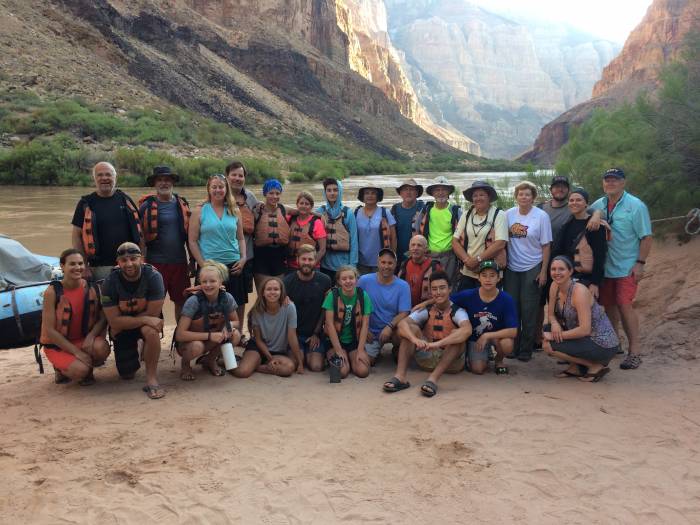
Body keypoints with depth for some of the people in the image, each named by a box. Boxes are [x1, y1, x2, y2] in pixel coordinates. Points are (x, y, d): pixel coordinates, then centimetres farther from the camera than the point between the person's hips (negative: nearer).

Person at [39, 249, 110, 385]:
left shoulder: (92, 288, -6)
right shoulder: (52, 291, -15)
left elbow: (102, 319, -3)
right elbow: (50, 330, -16)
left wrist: (91, 336, -24)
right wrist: (77, 352, -21)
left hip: (83, 340, 3)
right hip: (57, 344, -2)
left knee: (101, 348, -31)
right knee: (79, 371, -28)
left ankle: (88, 369, 4)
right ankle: (61, 368, 9)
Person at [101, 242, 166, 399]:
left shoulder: (153, 276, -23)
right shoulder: (110, 282, -19)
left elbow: (153, 313, -21)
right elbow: (114, 321, -22)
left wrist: (126, 322, -18)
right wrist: (145, 319, -32)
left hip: (148, 319, -2)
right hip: (121, 327, 2)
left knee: (151, 331, -38)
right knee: (127, 375, 4)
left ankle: (151, 378, -22)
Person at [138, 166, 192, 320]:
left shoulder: (182, 204, 9)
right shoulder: (147, 206, -2)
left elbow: (189, 234, 13)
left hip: (179, 262, 3)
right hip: (156, 263, -3)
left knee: (182, 301, 9)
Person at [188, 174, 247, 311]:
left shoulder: (235, 211, 9)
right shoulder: (199, 211, 1)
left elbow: (241, 238, 13)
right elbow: (192, 241, -2)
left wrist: (243, 258, 0)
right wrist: (203, 264, -8)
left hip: (233, 267, 3)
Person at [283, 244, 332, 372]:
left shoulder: (324, 281, -4)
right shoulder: (287, 281, -6)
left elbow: (325, 310, 2)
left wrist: (317, 333, -1)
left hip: (315, 333, 1)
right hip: (294, 332, -1)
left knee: (316, 367, -16)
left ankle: (308, 354, 18)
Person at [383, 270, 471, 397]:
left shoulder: (457, 311, -11)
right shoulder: (426, 310, -1)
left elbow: (467, 330, -34)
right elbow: (402, 323, -17)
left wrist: (438, 343, -44)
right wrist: (415, 340, -39)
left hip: (451, 361, -3)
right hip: (427, 359, 3)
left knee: (456, 334, -29)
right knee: (411, 328, -16)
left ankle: (433, 379, -40)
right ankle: (400, 376, -32)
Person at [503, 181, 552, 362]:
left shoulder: (542, 216, -6)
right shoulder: (509, 214, 2)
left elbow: (546, 246, -5)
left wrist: (543, 271, -8)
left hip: (532, 269, -3)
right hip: (511, 268, 3)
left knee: (529, 311, 2)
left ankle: (526, 349, 13)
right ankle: (513, 346, 19)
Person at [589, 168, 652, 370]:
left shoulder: (635, 206, -7)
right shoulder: (598, 205, 6)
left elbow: (646, 237, -8)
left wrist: (640, 263, -13)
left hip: (627, 268, -5)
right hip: (604, 266, 5)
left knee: (624, 306, -9)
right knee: (609, 305, 13)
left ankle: (634, 352, -2)